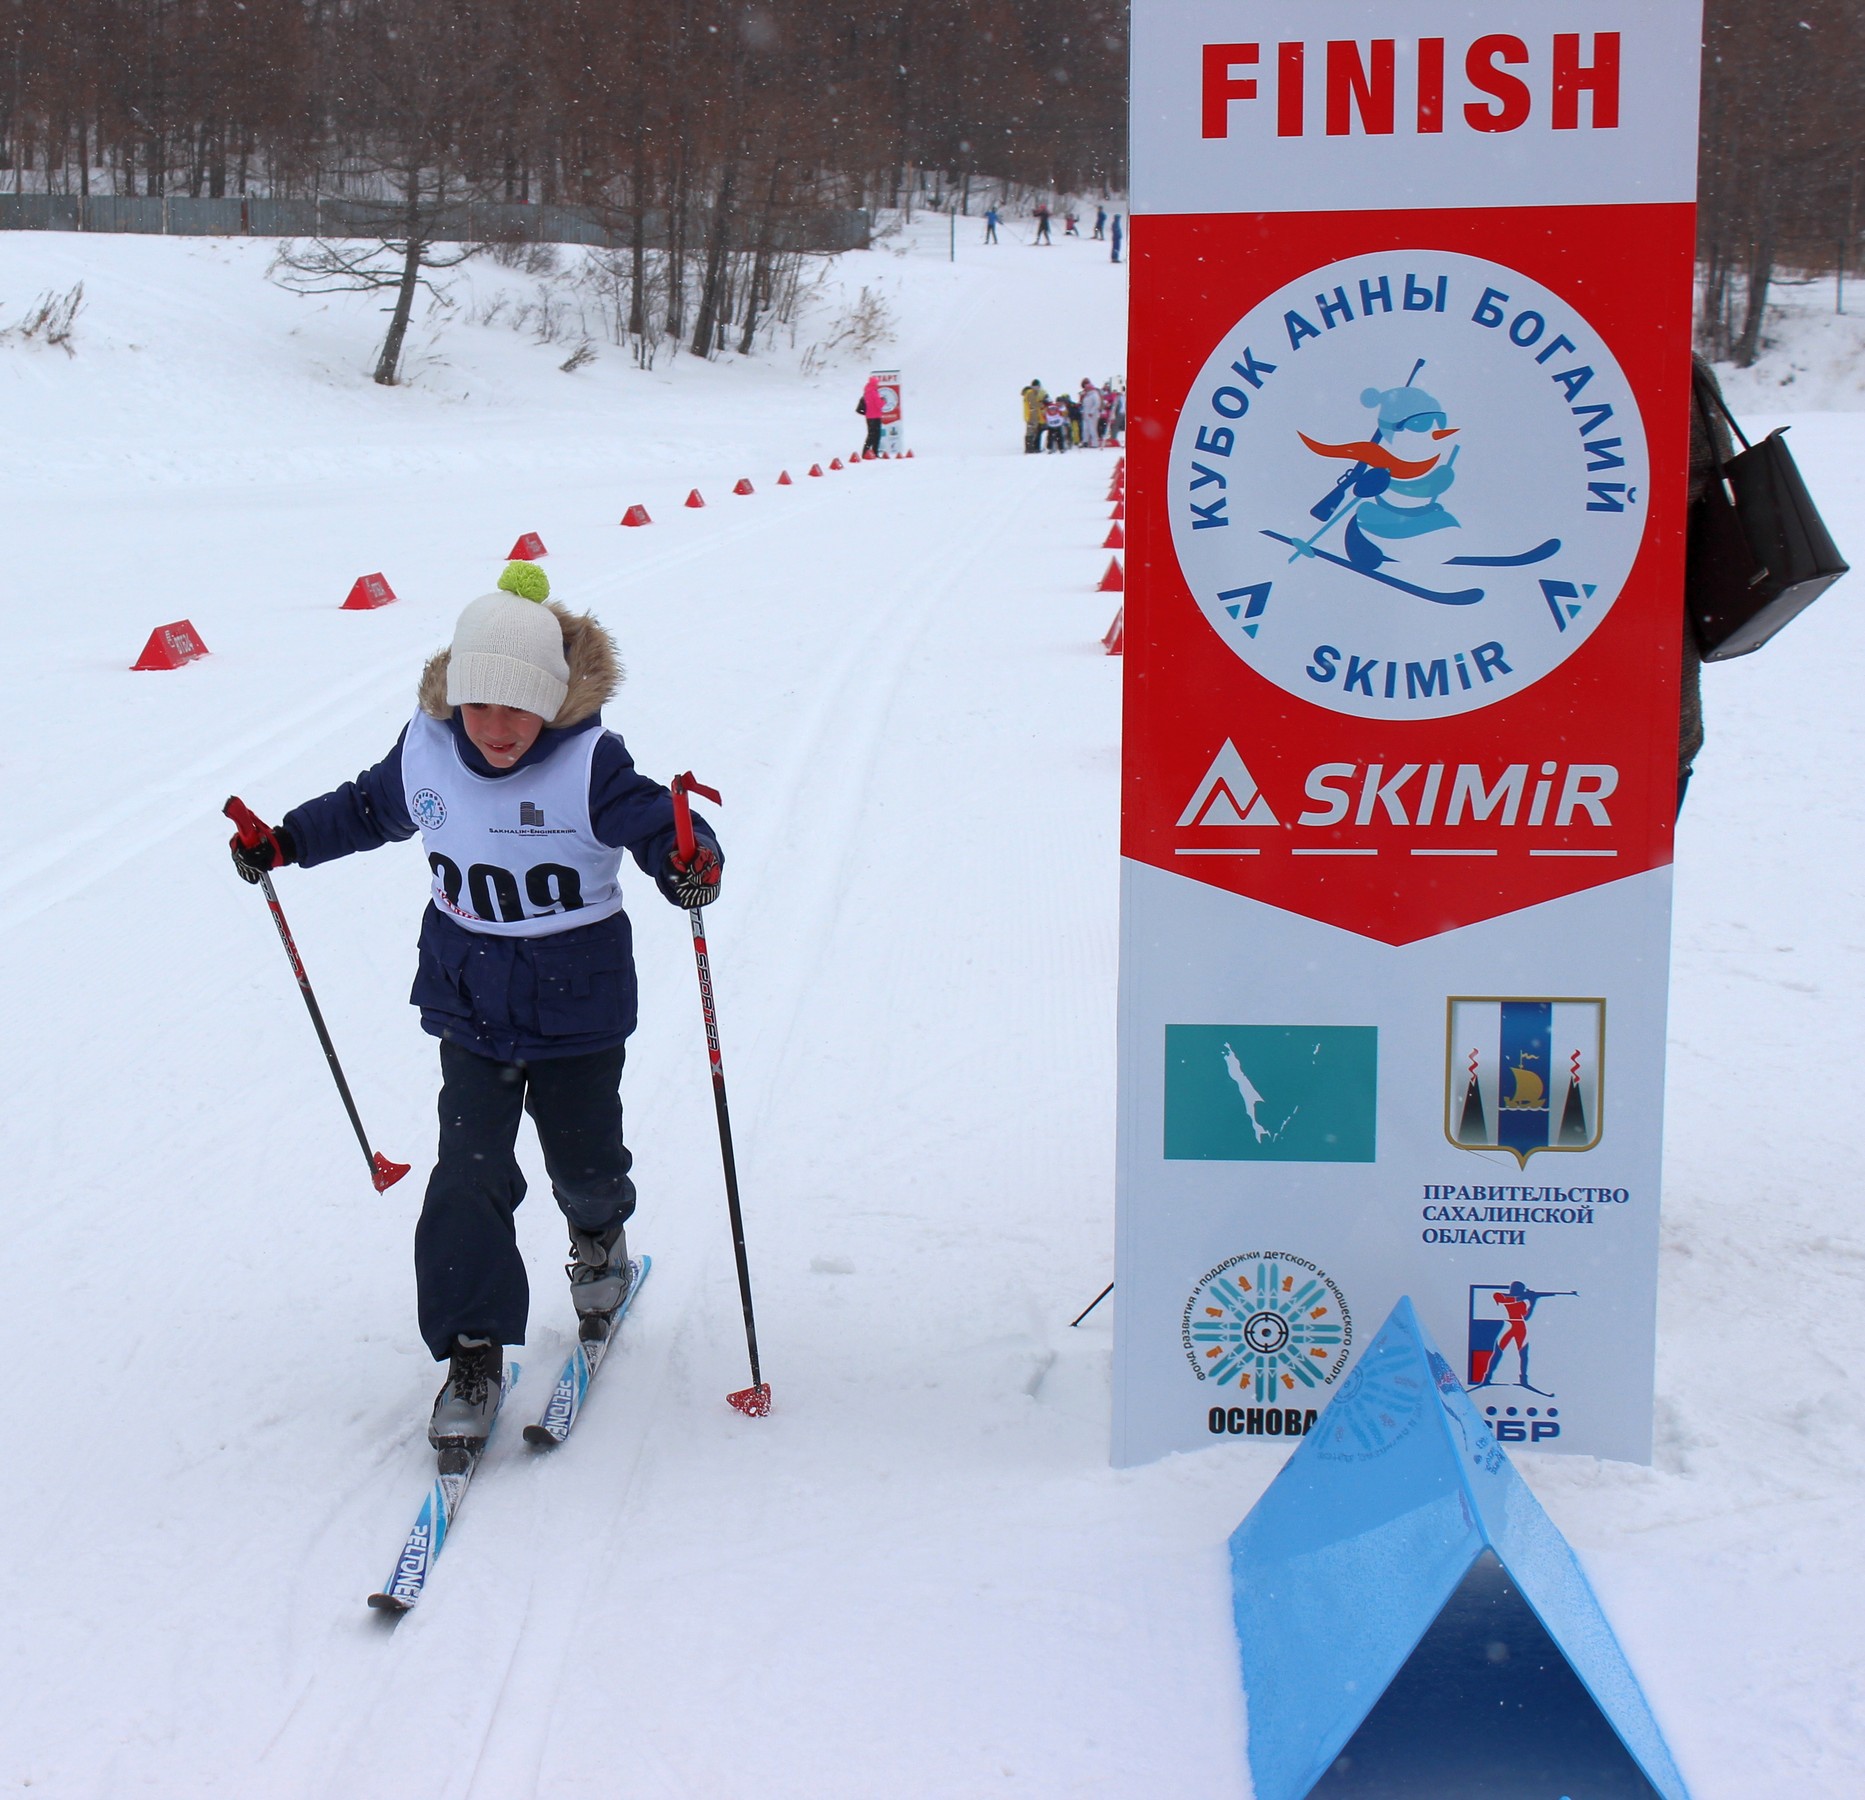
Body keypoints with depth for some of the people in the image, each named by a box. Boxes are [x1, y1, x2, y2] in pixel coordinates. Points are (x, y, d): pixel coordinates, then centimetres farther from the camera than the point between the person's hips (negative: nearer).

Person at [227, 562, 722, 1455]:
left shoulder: (590, 766, -20)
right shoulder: (424, 754, -8)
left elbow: (659, 826, -22)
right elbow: (366, 809, 12)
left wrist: (689, 866, -44)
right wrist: (285, 840, 6)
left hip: (578, 1009, -2)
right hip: (469, 1008, 2)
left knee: (584, 1162, 15)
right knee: (467, 1176, -7)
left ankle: (598, 1239, 52)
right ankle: (472, 1352, 5)